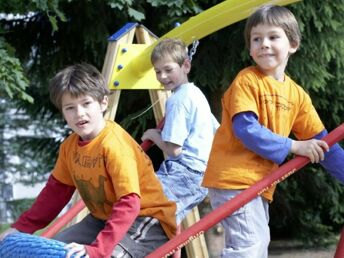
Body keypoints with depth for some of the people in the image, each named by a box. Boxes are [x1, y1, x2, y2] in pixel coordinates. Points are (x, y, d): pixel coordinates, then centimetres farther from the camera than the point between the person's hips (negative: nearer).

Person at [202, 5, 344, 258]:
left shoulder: (297, 95, 10)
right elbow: (245, 130, -19)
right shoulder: (247, 80, -8)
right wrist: (294, 146, -19)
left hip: (260, 182, 8)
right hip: (233, 177, -8)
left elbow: (320, 141, 10)